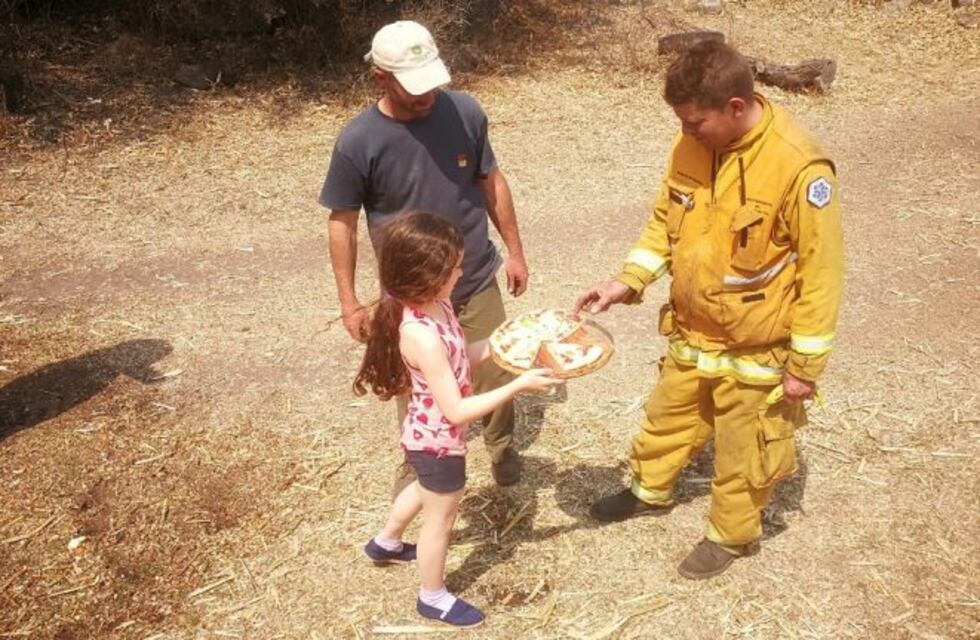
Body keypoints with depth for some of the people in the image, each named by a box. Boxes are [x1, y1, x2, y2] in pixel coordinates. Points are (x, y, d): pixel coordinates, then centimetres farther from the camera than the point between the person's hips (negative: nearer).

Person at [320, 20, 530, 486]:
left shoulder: (464, 112, -12)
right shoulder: (357, 143, -19)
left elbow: (491, 182, 2)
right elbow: (342, 222, -8)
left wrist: (515, 251, 7)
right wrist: (348, 302, -7)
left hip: (477, 280, 2)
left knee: (496, 374, 15)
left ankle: (502, 447, 44)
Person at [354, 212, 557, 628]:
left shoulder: (433, 304, -10)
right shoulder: (423, 336, -38)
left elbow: (458, 357, 4)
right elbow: (457, 410, -33)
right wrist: (519, 385, -31)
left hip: (429, 436, 9)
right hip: (439, 441, -9)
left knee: (426, 489, 35)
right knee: (441, 518, 15)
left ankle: (386, 543, 61)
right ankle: (433, 597, 40)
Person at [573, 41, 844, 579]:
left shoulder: (799, 167, -27)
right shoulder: (691, 146, -8)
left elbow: (820, 272, -20)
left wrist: (806, 364, -15)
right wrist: (627, 281, -5)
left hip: (755, 350, -6)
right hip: (690, 333, 6)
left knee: (742, 452, 15)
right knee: (668, 417, 26)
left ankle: (732, 535, 40)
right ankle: (651, 490, 53)